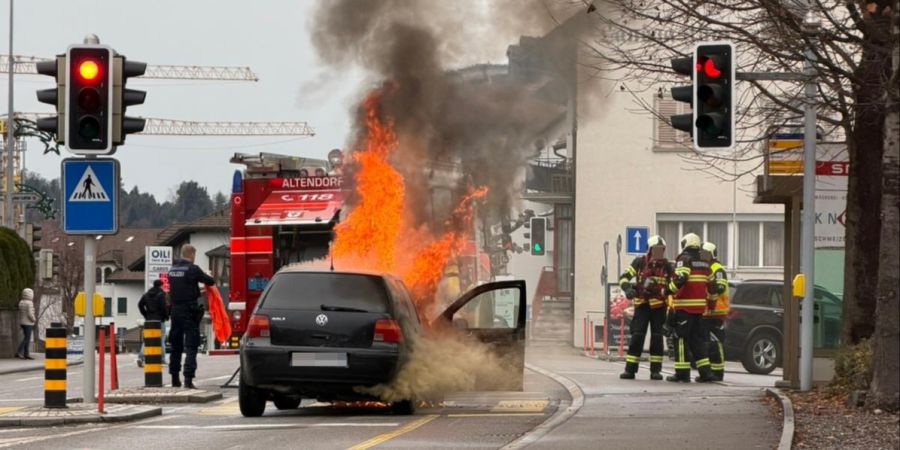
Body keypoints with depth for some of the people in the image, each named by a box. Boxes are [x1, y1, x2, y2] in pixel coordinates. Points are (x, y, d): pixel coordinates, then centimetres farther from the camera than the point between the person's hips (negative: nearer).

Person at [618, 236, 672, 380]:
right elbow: (624, 277, -3)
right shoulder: (640, 263, -1)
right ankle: (630, 369, -5)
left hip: (659, 307, 2)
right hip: (642, 305, -2)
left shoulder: (666, 266, 5)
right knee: (637, 336, -7)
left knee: (657, 337, 2)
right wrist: (628, 288, -22)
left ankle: (655, 370, 6)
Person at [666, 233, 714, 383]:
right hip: (699, 306, 7)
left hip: (685, 306, -7)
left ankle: (682, 373, -6)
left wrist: (669, 290, -11)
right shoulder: (704, 263, 16)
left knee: (681, 339, -3)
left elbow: (680, 278, -23)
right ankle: (705, 372, 7)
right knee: (697, 339, 12)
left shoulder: (684, 259, -7)